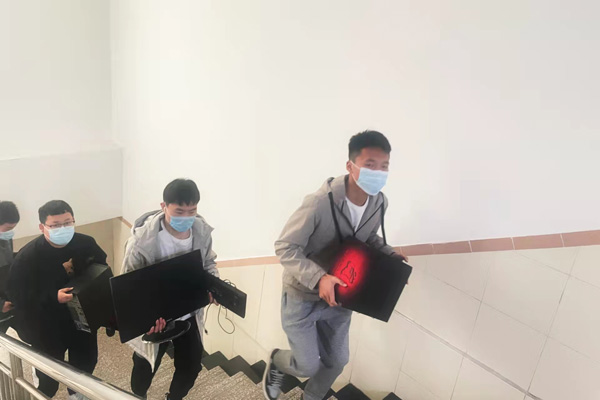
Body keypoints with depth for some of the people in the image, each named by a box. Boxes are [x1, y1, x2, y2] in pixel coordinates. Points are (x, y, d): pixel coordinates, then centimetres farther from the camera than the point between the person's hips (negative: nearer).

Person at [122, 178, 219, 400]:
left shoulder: (203, 231, -14)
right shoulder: (142, 238, -28)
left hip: (189, 315, 4)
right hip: (155, 318, -3)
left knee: (191, 366, 20)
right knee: (145, 368, 23)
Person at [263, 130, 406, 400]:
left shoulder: (379, 203, -10)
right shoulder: (320, 202, -32)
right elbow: (285, 247, -25)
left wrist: (390, 257, -9)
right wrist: (318, 278, -38)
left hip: (338, 297, 6)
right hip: (303, 296, -6)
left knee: (337, 360, 19)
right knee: (308, 366, 4)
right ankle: (277, 361, 40)